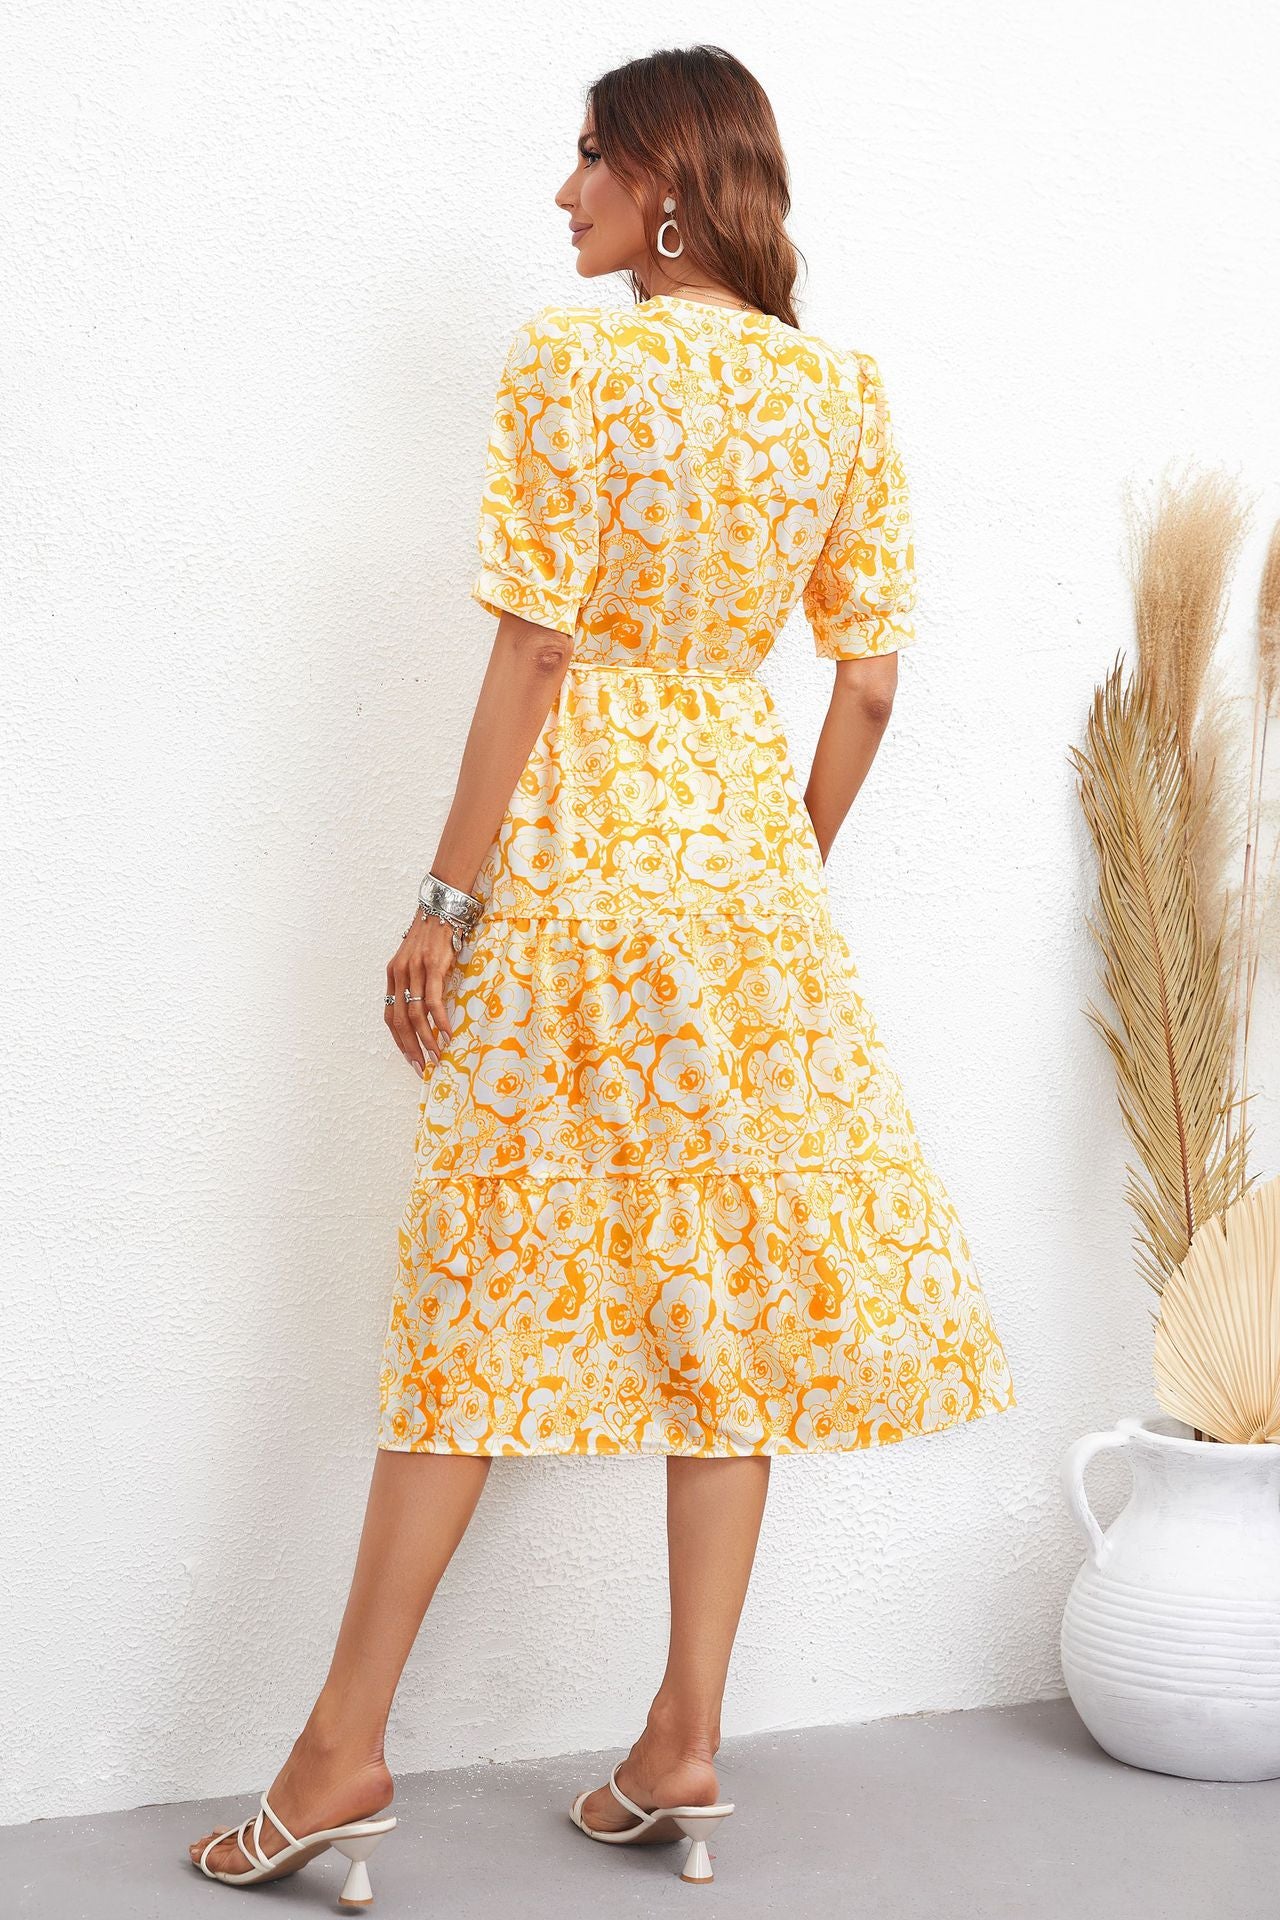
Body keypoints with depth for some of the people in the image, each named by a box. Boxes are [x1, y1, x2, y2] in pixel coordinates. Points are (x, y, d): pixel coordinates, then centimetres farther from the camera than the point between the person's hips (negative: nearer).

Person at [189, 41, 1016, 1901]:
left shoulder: (569, 361, -9)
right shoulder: (844, 388, 5)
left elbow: (535, 652, -13)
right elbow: (870, 680, 6)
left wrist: (448, 897, -7)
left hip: (572, 861, -4)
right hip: (748, 873, 4)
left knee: (487, 1287, 2)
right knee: (723, 1292, 9)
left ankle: (344, 1750, 11)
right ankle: (686, 1745, 15)